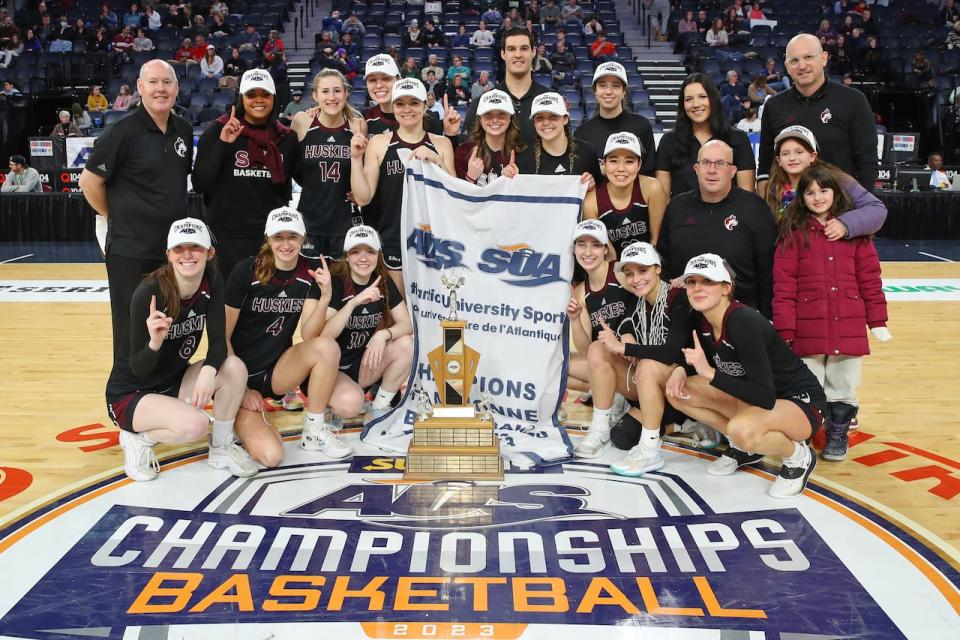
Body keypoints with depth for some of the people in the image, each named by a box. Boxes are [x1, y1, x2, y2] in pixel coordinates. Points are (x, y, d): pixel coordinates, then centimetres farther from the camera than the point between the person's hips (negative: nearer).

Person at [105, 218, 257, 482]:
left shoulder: (212, 283, -11)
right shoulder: (149, 292, -26)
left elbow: (218, 341, -12)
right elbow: (138, 369, -21)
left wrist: (208, 372, -34)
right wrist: (155, 342, -43)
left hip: (174, 382, 6)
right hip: (129, 394, -6)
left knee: (234, 368, -21)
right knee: (195, 424, -32)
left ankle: (221, 449, -1)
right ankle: (139, 438, -1)